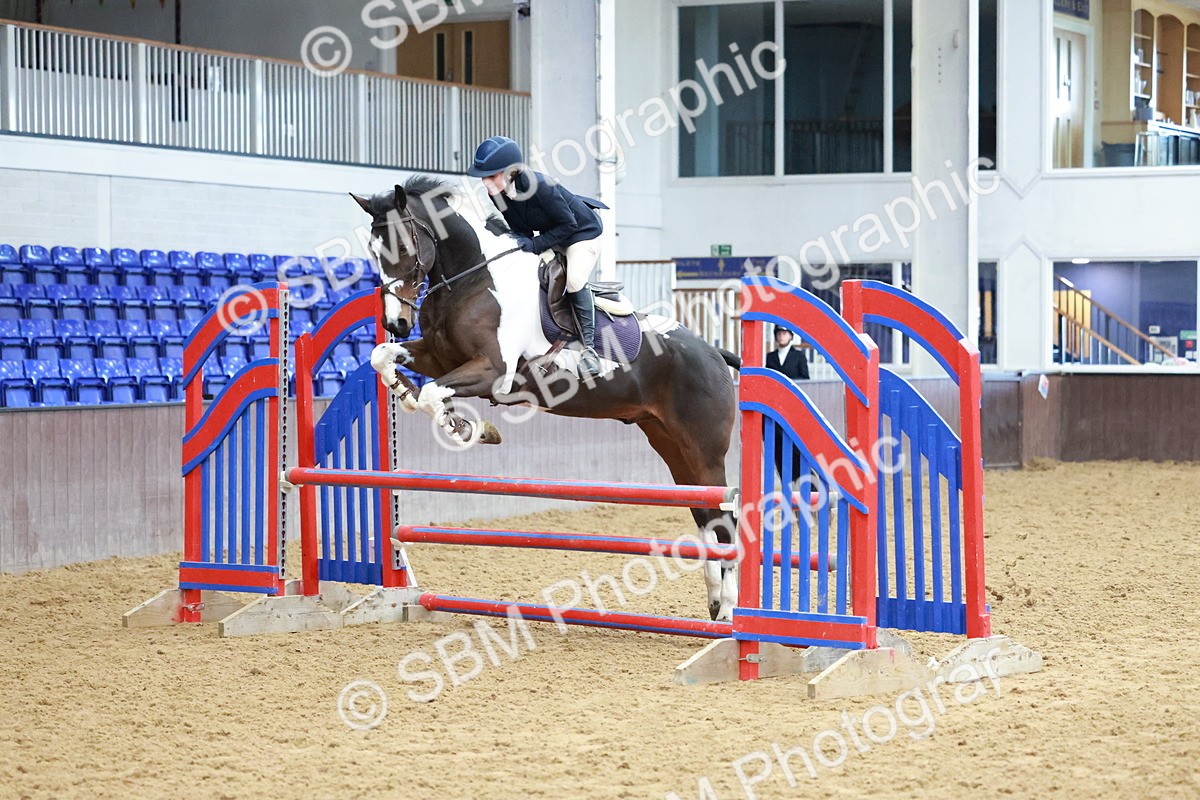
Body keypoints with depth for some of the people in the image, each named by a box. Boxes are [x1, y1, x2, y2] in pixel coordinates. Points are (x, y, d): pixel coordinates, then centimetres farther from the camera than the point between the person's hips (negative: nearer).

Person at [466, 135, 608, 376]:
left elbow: (568, 224, -27)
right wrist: (520, 241, -21)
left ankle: (589, 346, -19)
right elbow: (520, 228, -1)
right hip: (550, 235, 8)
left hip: (582, 230, -8)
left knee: (574, 280, -26)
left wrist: (535, 244, -31)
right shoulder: (498, 193, -15)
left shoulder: (539, 186, -37)